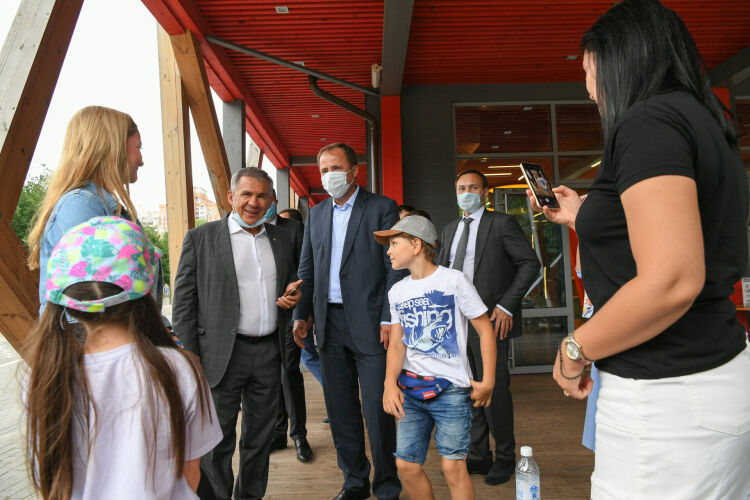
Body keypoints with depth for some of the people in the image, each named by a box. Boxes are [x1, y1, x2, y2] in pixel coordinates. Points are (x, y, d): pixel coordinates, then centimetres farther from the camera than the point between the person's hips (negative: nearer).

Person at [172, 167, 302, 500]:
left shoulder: (280, 239, 10)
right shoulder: (200, 238, -3)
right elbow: (184, 302, -5)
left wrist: (292, 295, -2)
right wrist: (189, 360, -10)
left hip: (269, 351, 5)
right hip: (222, 355, -4)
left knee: (260, 438, 17)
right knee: (216, 441, 5)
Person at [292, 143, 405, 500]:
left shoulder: (382, 208, -2)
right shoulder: (316, 214, 13)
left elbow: (395, 267, -7)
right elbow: (307, 269, 15)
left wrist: (389, 319, -12)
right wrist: (301, 315, 8)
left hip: (369, 323, -5)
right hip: (330, 324, 5)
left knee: (377, 410, 1)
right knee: (340, 410, 13)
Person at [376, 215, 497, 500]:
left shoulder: (453, 280, -5)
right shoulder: (397, 291, 10)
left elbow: (485, 329, -3)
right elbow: (397, 343, 7)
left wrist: (488, 382, -7)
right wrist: (390, 383, -10)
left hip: (450, 389, -4)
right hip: (409, 389, 5)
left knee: (452, 466, -7)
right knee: (406, 465, 4)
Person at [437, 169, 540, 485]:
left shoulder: (502, 223, -2)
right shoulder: (449, 230, 16)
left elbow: (530, 262, -6)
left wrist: (506, 306, -13)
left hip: (491, 320, -6)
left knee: (494, 390, 2)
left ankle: (504, 458, 22)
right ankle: (478, 456, 26)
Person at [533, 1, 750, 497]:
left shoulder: (648, 120, -16)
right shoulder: (703, 123, 14)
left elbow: (672, 281, -27)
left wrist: (574, 348, -15)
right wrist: (586, 218, 24)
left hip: (666, 392, -10)